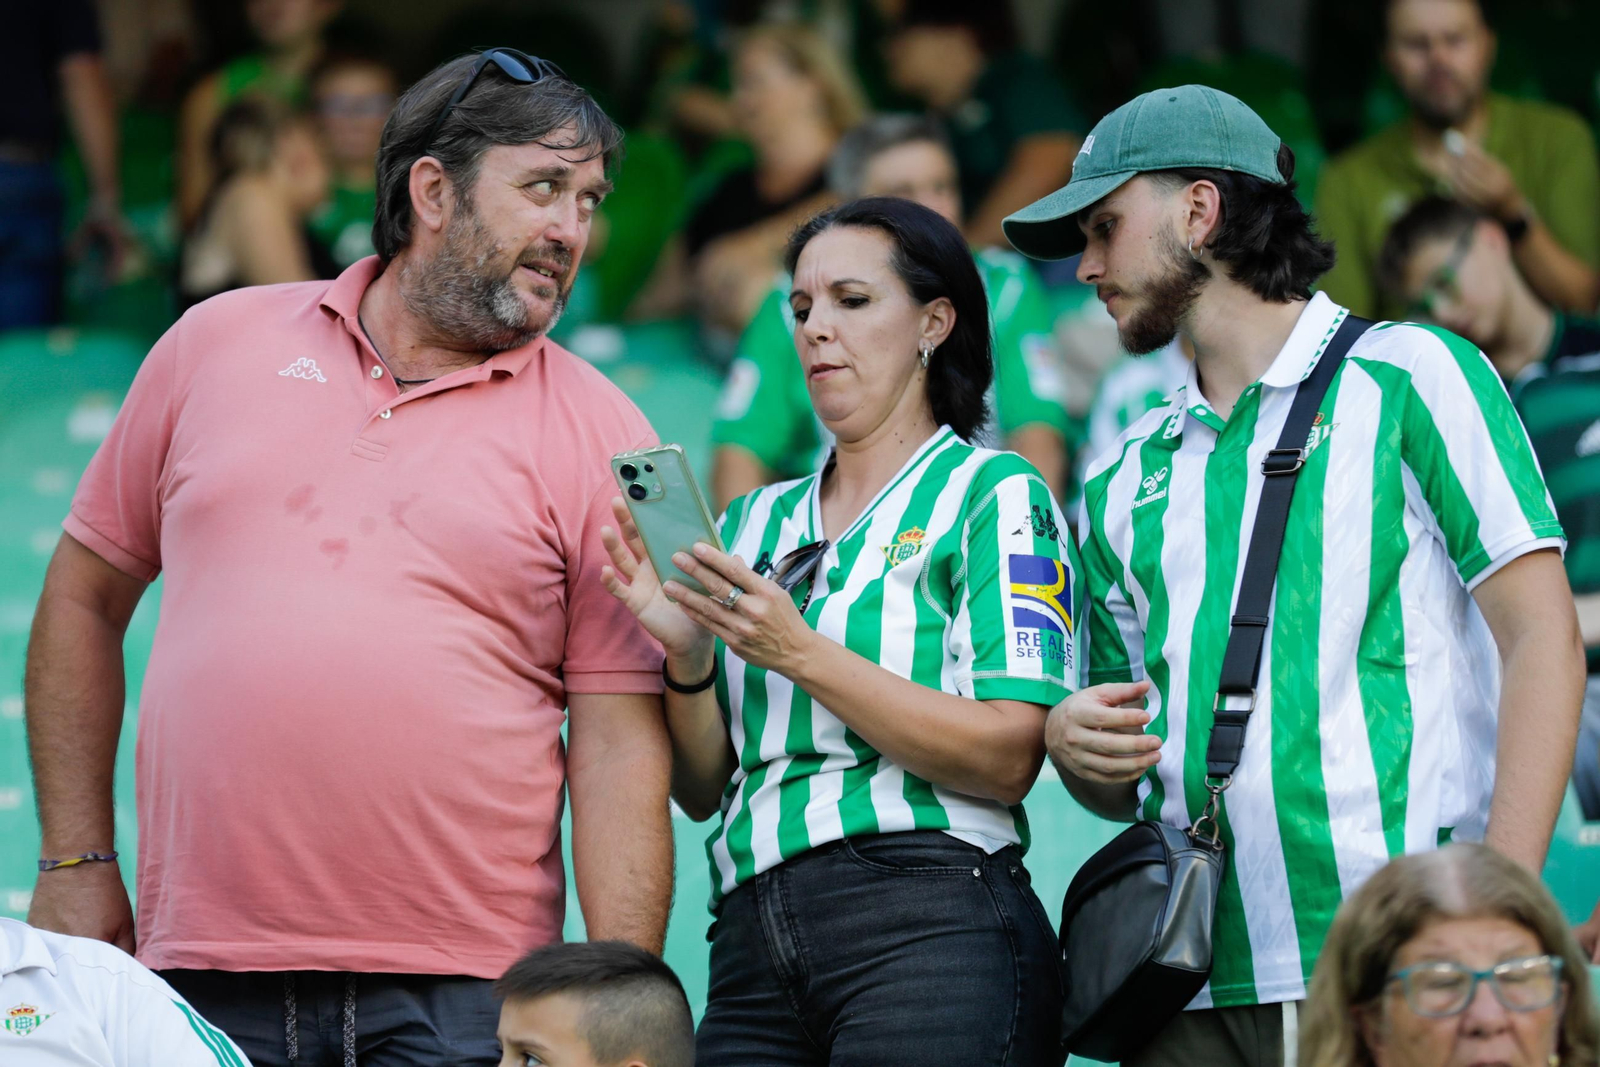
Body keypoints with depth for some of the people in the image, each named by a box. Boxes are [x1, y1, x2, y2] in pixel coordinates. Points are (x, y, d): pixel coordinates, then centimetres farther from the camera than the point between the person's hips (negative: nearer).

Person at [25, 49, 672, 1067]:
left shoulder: (601, 437, 3)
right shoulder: (221, 342, 9)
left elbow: (621, 750, -2)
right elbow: (85, 597, 16)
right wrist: (77, 859, 11)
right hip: (203, 972, 2)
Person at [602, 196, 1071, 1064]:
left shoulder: (993, 494, 3)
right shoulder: (754, 526, 19)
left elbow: (1006, 757, -10)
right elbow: (702, 790, 15)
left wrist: (801, 653, -14)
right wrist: (685, 656, -3)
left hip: (930, 927, -5)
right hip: (753, 942, 5)